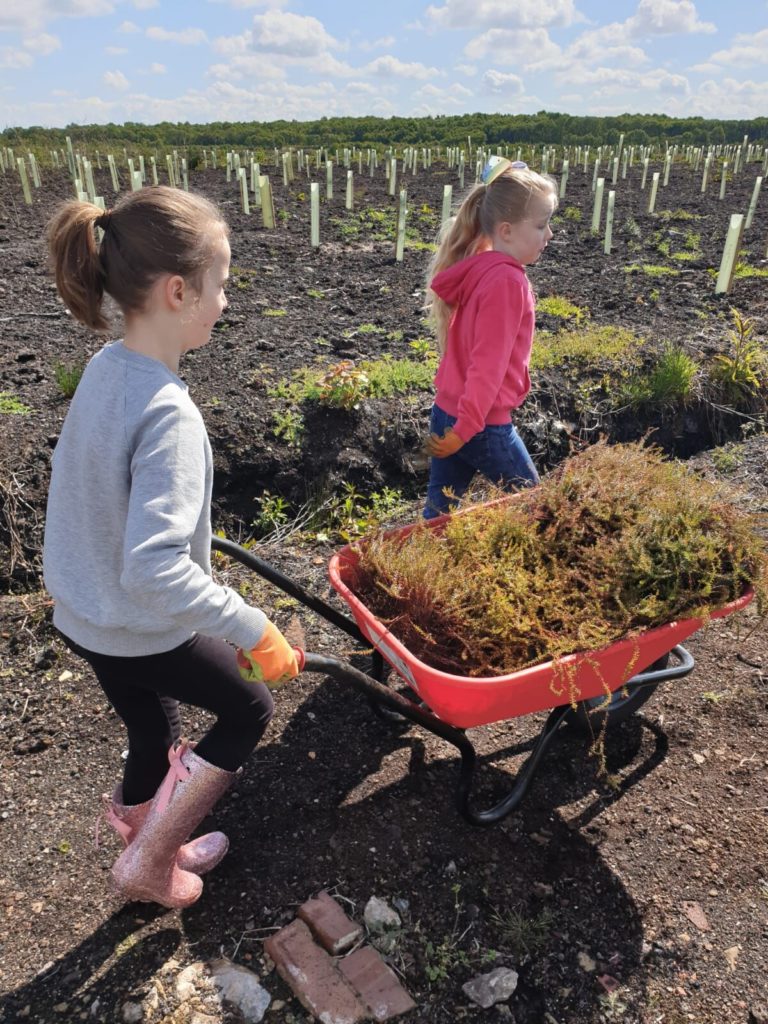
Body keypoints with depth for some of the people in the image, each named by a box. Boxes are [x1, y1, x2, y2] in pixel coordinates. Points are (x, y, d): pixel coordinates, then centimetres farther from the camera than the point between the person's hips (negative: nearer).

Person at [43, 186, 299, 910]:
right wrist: (255, 630, -27)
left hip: (83, 612, 7)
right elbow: (154, 573, -36)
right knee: (247, 709, 17)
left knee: (153, 738, 26)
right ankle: (147, 863, 27)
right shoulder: (168, 414, -31)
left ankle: (149, 843, 51)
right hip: (141, 631, -7)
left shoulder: (105, 367, -4)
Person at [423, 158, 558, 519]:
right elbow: (488, 364, -23)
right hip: (484, 426, -8)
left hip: (447, 414, 8)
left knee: (438, 513, 14)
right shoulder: (507, 281, -20)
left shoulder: (478, 269, 8)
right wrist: (466, 430, -21)